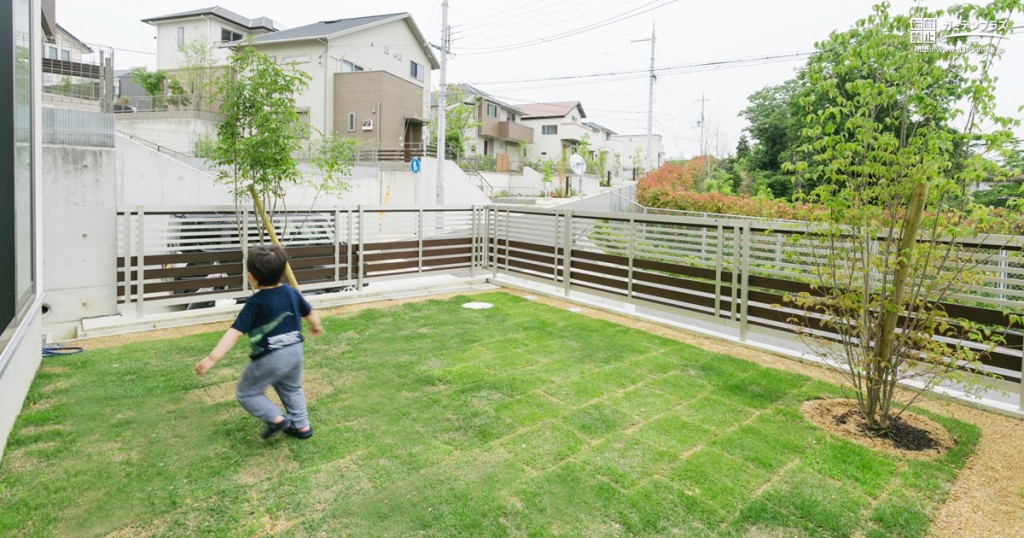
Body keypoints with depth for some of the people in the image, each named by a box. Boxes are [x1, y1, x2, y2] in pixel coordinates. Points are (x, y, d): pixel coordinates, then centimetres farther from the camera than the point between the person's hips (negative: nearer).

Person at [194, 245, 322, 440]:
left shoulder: (255, 303, -15)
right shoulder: (291, 292, 1)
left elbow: (234, 332, -21)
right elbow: (311, 313, 15)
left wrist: (212, 358, -23)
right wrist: (316, 326, 37)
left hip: (270, 358, -6)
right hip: (295, 351, 6)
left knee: (246, 393, 14)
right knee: (292, 389, 28)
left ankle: (276, 418, 1)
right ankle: (302, 425, 28)